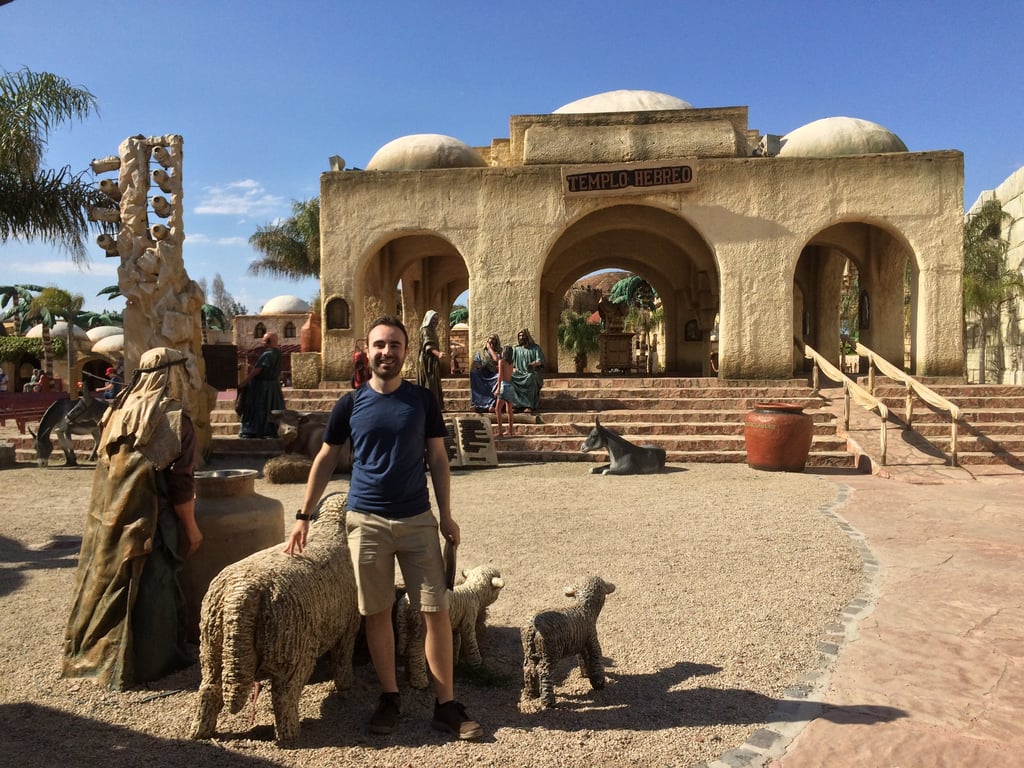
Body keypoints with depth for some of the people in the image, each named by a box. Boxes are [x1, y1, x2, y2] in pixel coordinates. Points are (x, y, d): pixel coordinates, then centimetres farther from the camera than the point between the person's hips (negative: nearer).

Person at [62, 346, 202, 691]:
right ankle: (142, 664, 18)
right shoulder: (176, 421, -16)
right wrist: (192, 530, -4)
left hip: (106, 521, 6)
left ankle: (89, 653, 36)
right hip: (147, 526, -6)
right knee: (150, 592, 7)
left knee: (108, 584, 20)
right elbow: (180, 487, -15)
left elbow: (107, 468, 12)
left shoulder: (118, 411, 3)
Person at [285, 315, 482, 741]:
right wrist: (303, 517, 4)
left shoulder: (423, 400, 0)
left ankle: (446, 705, 11)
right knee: (377, 613, 8)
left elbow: (438, 459, 5)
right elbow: (325, 461, 6)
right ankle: (389, 698, 25)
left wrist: (446, 515, 1)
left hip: (417, 519, 0)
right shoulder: (350, 404, 0)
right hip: (366, 521, 0)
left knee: (436, 611, 0)